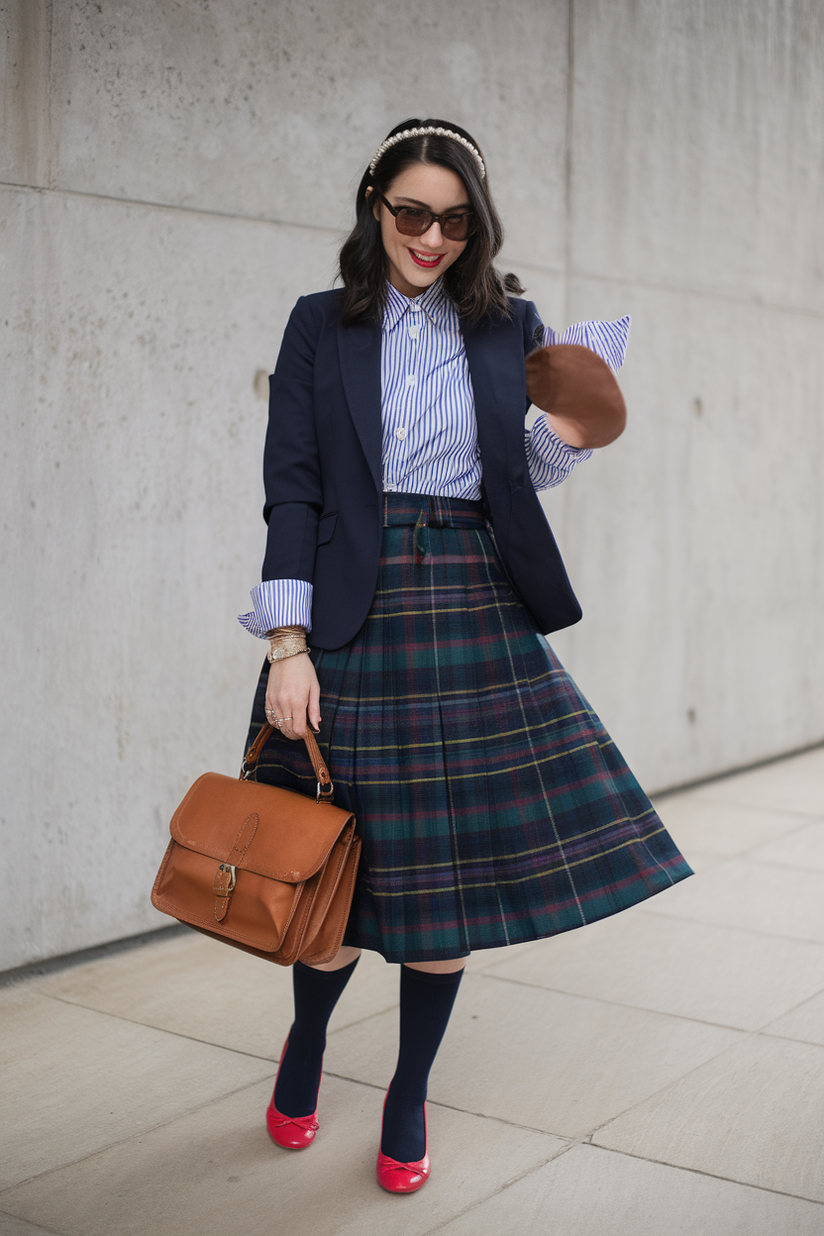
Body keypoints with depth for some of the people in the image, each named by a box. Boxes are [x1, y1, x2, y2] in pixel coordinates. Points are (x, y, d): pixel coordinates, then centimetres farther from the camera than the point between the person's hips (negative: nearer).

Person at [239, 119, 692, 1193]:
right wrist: (289, 644, -11)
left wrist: (567, 439, -6)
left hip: (477, 616, 2)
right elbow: (293, 490, -2)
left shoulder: (510, 327, 10)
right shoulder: (322, 326, 4)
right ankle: (306, 1050, 34)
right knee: (348, 864, 2)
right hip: (354, 617, -2)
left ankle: (410, 1095, 25)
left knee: (451, 857, 4)